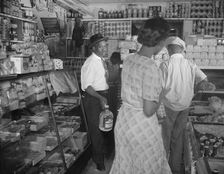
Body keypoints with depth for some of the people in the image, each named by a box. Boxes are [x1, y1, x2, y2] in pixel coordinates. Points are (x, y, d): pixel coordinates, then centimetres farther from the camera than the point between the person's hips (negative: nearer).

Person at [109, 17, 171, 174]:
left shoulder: (129, 59, -2)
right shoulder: (151, 68, -25)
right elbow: (149, 111, -24)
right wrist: (159, 100, -5)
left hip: (123, 119, 7)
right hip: (142, 126, -7)